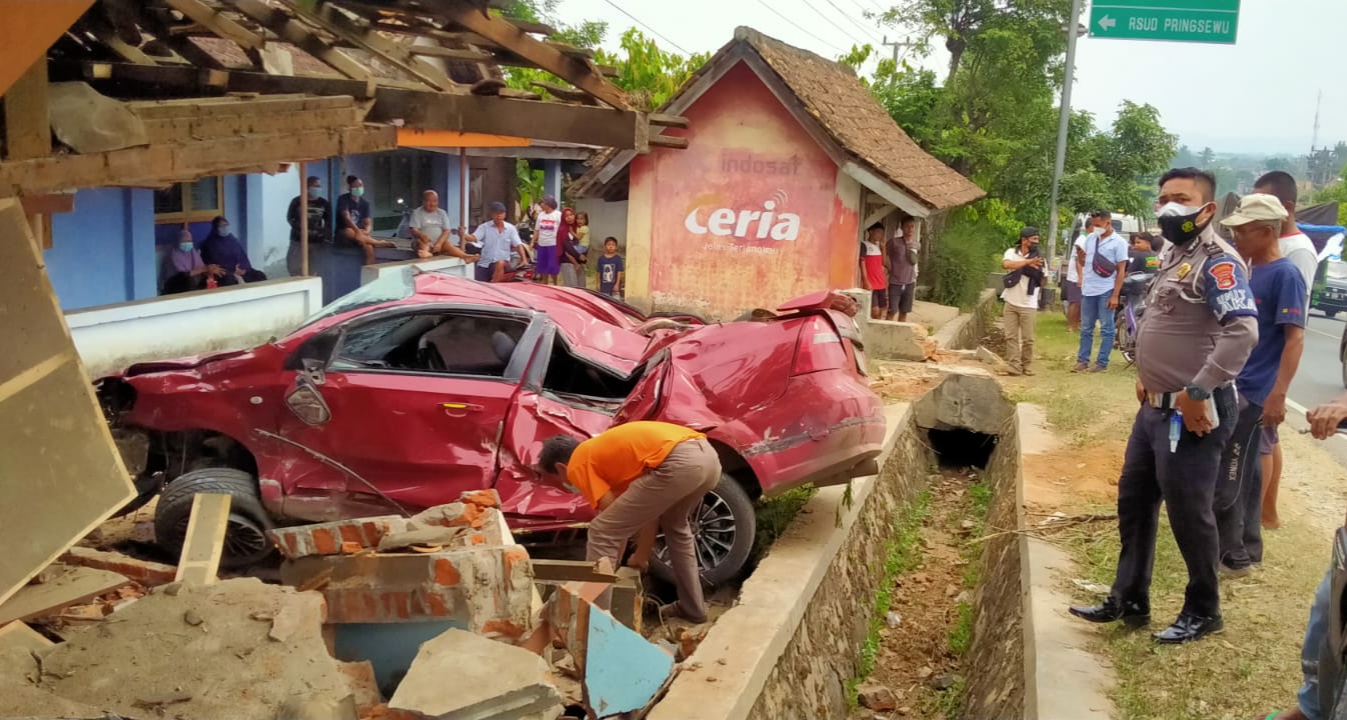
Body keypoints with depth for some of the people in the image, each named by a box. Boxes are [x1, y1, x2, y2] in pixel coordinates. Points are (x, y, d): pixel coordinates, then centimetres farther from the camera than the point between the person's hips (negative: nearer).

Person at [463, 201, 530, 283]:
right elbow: (474, 238, -15)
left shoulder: (511, 228, 2)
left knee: (500, 264, -35)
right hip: (484, 263, 1)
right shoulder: (484, 227, -1)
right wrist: (463, 234, -37)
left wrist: (524, 260, -15)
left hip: (502, 262, -1)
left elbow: (518, 245, -1)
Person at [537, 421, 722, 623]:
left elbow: (613, 521, 9)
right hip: (708, 455, 9)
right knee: (674, 526, 36)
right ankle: (693, 607, 42)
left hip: (679, 463, -9)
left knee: (601, 532, 4)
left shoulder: (578, 465, 12)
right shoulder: (606, 450, 35)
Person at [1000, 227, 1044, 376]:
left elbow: (1041, 281, -3)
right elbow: (1006, 264, -25)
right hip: (1011, 302, 0)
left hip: (1028, 305, 0)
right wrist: (1028, 261, -30)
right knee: (1011, 336, 1)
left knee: (1028, 338, 4)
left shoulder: (1038, 258, -1)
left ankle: (1027, 365, 17)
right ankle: (1015, 366, 4)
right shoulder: (1012, 252, -3)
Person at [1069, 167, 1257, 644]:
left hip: (1190, 414, -10)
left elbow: (1242, 331, -29)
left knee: (1188, 513, 2)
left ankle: (1203, 612, 20)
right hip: (1155, 408, 10)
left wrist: (1197, 392, -29)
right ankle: (1129, 601, 27)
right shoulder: (1176, 256, 14)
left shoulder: (1216, 261, -17)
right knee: (1134, 503, 15)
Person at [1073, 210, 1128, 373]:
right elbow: (1081, 260, 24)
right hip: (1088, 290, 5)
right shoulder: (1090, 239, 9)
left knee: (1107, 329, 1)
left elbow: (1121, 270, -8)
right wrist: (1080, 276, 6)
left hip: (1106, 291, -5)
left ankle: (1102, 363, 5)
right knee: (1086, 328, 10)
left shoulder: (1118, 242, -6)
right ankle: (1082, 361, 15)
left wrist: (1115, 295, -13)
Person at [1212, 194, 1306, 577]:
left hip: (1253, 393, -8)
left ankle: (1232, 554, 6)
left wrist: (1278, 395, -23)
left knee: (1227, 477, -4)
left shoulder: (1285, 275, -14)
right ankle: (1244, 548, 24)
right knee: (1244, 473, 15)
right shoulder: (1249, 271, 11)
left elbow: (1295, 338, -18)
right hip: (1232, 387, 8)